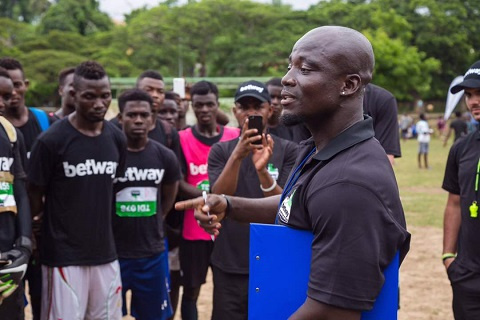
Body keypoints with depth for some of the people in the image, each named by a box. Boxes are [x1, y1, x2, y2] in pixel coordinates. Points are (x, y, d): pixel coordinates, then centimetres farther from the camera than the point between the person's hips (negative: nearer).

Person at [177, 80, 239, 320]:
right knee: (191, 290, 8)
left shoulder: (235, 137, 4)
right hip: (195, 228, -1)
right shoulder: (182, 139, -1)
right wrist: (209, 196, -21)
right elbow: (178, 184, -7)